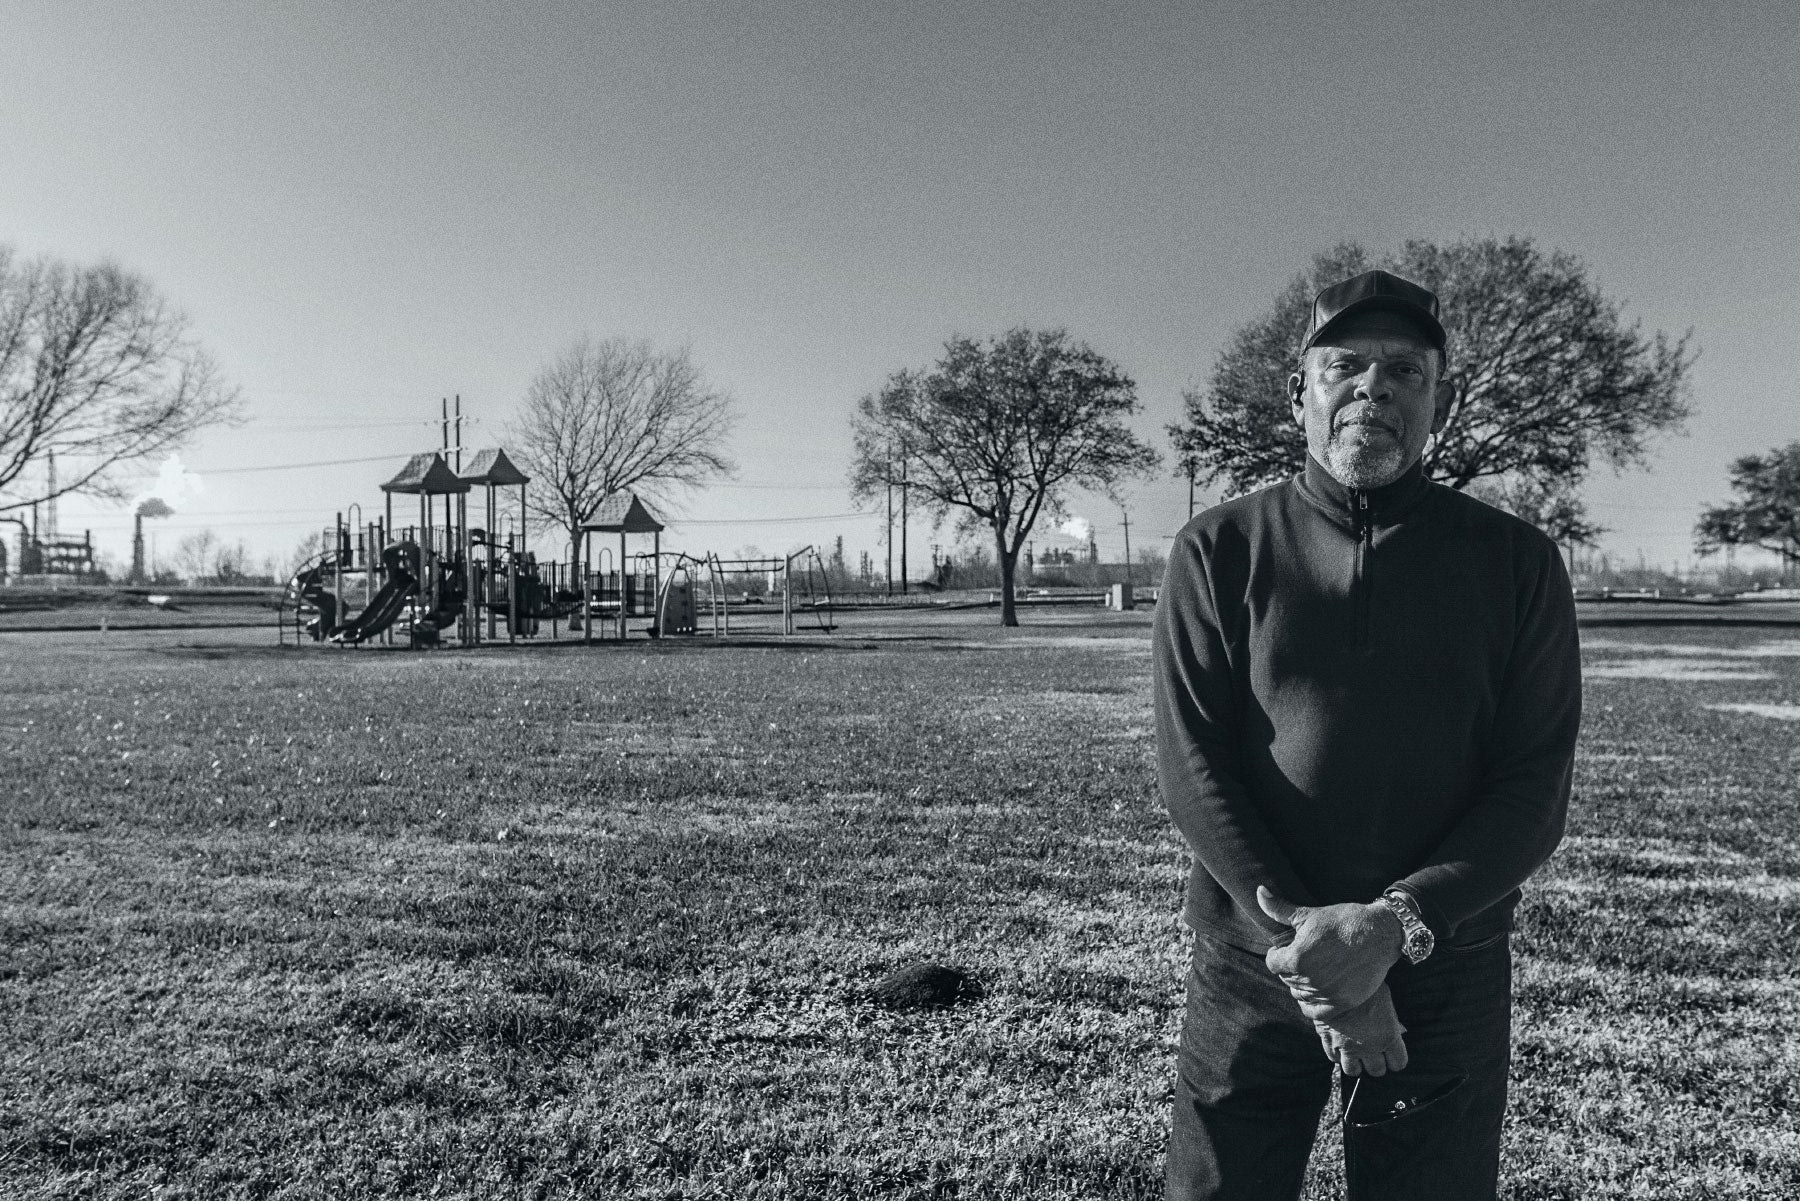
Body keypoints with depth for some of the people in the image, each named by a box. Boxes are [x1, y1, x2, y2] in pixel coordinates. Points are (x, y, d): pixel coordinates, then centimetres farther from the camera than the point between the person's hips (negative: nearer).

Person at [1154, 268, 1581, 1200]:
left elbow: (1534, 787, -4)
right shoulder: (1221, 550, -2)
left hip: (1445, 975, 1)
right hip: (1250, 965, 0)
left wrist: (1398, 924, -19)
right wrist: (1308, 945, -17)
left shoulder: (1516, 562, 1)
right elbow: (1191, 767, -8)